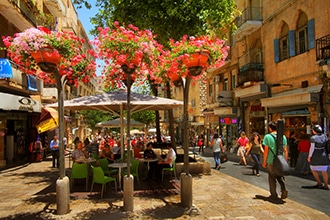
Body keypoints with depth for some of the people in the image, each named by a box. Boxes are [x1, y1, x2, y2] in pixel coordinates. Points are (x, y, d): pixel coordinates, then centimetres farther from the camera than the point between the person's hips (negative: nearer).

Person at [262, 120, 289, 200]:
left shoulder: (267, 136, -9)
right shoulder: (283, 136, 3)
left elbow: (266, 150, -9)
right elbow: (285, 150, 5)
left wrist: (264, 162, -1)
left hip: (271, 162, -3)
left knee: (272, 178, 10)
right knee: (280, 177, 21)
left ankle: (274, 195, 16)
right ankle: (283, 189, 0)